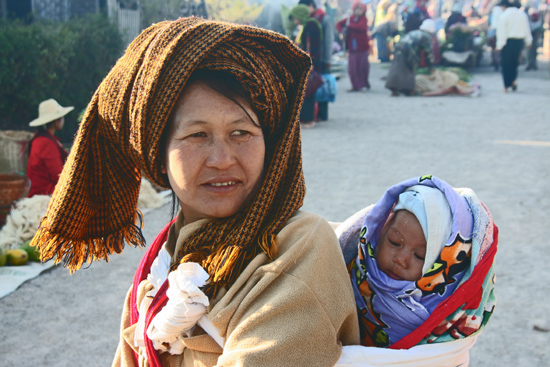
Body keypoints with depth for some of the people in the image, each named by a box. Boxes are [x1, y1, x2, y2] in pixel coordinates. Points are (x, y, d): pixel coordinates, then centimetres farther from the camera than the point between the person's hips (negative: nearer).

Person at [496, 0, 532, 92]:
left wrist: (499, 45, -10)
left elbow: (501, 31, -11)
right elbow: (527, 29, 12)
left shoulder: (504, 15, -10)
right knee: (514, 62, 21)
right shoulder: (522, 14, 6)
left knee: (506, 64, 2)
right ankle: (514, 80, 4)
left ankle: (507, 86, 2)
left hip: (508, 41, -5)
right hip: (520, 41, 5)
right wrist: (528, 42, 19)